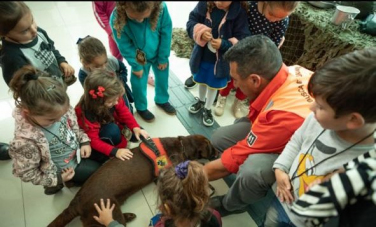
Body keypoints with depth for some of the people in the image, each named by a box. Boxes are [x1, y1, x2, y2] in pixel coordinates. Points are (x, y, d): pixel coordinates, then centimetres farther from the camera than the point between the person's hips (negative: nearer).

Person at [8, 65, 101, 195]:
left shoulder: (56, 111, -22)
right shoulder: (25, 141, -37)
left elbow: (73, 125, 0)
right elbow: (26, 173, -21)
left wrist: (84, 141, -10)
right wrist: (57, 179, -17)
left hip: (79, 150, 6)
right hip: (66, 169, -6)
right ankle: (73, 179, 21)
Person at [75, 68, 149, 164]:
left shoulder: (113, 98, -26)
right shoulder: (86, 113, -38)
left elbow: (124, 112, -12)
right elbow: (94, 141, -34)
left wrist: (136, 128, -28)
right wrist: (115, 151, -44)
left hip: (114, 124, 5)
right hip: (99, 137, -5)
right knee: (112, 129, -35)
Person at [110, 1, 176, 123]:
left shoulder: (161, 8, -33)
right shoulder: (117, 19, -34)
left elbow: (166, 33, -18)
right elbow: (125, 47, -20)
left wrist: (163, 58, -9)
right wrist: (136, 66, -11)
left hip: (159, 53, 2)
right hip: (139, 58, -2)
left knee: (163, 78, 20)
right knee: (139, 84, 9)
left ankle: (162, 100, 49)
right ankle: (141, 108, 39)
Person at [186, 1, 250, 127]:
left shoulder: (240, 11, -19)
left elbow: (243, 39, -18)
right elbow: (191, 21, -6)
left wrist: (224, 44, -33)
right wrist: (200, 32, -28)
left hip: (221, 59, -2)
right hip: (202, 54, 3)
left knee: (213, 85, 15)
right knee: (201, 81, 25)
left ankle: (207, 109, 39)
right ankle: (201, 100, 54)